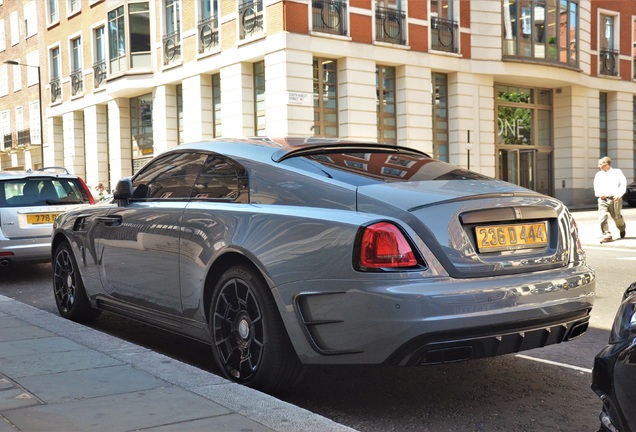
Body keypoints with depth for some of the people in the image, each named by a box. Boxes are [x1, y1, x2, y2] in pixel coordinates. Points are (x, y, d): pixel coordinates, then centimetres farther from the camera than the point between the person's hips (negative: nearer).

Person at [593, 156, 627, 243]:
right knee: (602, 217, -13)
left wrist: (619, 194, -13)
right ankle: (607, 235, -8)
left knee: (616, 217, 4)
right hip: (602, 199, 2)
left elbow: (623, 184, 1)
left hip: (614, 198, -2)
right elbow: (596, 187, 13)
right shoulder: (598, 175, 13)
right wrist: (600, 194, -7)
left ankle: (622, 228, 36)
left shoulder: (617, 172, 5)